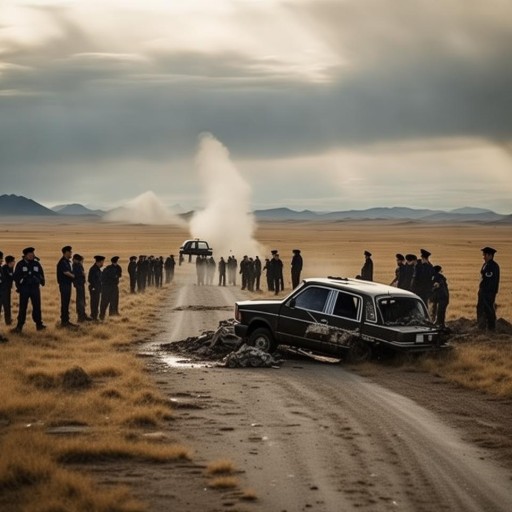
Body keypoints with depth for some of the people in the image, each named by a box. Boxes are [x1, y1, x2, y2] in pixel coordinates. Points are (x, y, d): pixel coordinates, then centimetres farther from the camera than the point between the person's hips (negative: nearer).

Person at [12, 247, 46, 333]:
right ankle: (19, 326, 2)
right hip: (24, 288, -3)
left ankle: (39, 324, 15)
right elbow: (16, 276, 0)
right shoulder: (20, 264, -3)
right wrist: (18, 287, -3)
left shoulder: (36, 263, 5)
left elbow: (41, 274, 15)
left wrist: (42, 281, 4)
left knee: (37, 307, 6)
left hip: (35, 288, 3)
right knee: (23, 308, -2)